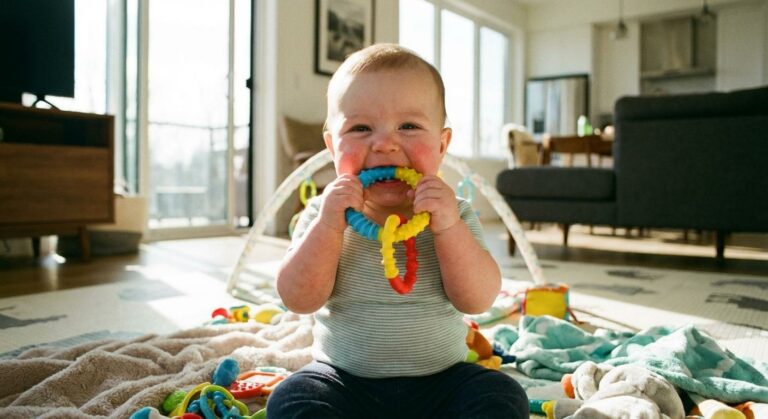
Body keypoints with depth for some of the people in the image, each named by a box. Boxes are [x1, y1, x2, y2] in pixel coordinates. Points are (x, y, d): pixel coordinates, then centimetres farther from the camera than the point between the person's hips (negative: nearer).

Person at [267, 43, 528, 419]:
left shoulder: (454, 216, -4)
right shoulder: (324, 216, -4)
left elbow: (478, 300, -14)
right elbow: (299, 300, -13)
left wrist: (448, 227, -28)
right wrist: (328, 225, -26)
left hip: (439, 377, 1)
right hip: (343, 378, 0)